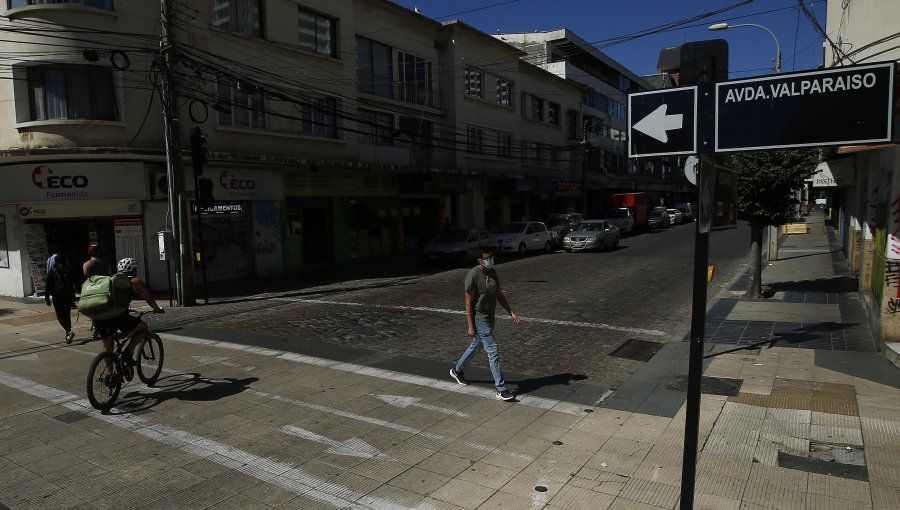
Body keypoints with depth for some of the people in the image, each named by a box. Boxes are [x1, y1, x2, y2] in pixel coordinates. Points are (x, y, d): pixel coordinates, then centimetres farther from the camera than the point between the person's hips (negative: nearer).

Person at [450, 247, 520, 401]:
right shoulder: (473, 275, -19)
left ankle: (457, 371, 44)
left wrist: (511, 312, 5)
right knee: (493, 352, -8)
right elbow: (468, 302, -16)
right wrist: (470, 326, -16)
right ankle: (501, 390, -1)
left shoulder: (493, 273, 5)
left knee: (476, 346, 23)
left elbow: (499, 295, 13)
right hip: (479, 320, -9)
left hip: (489, 318, 9)